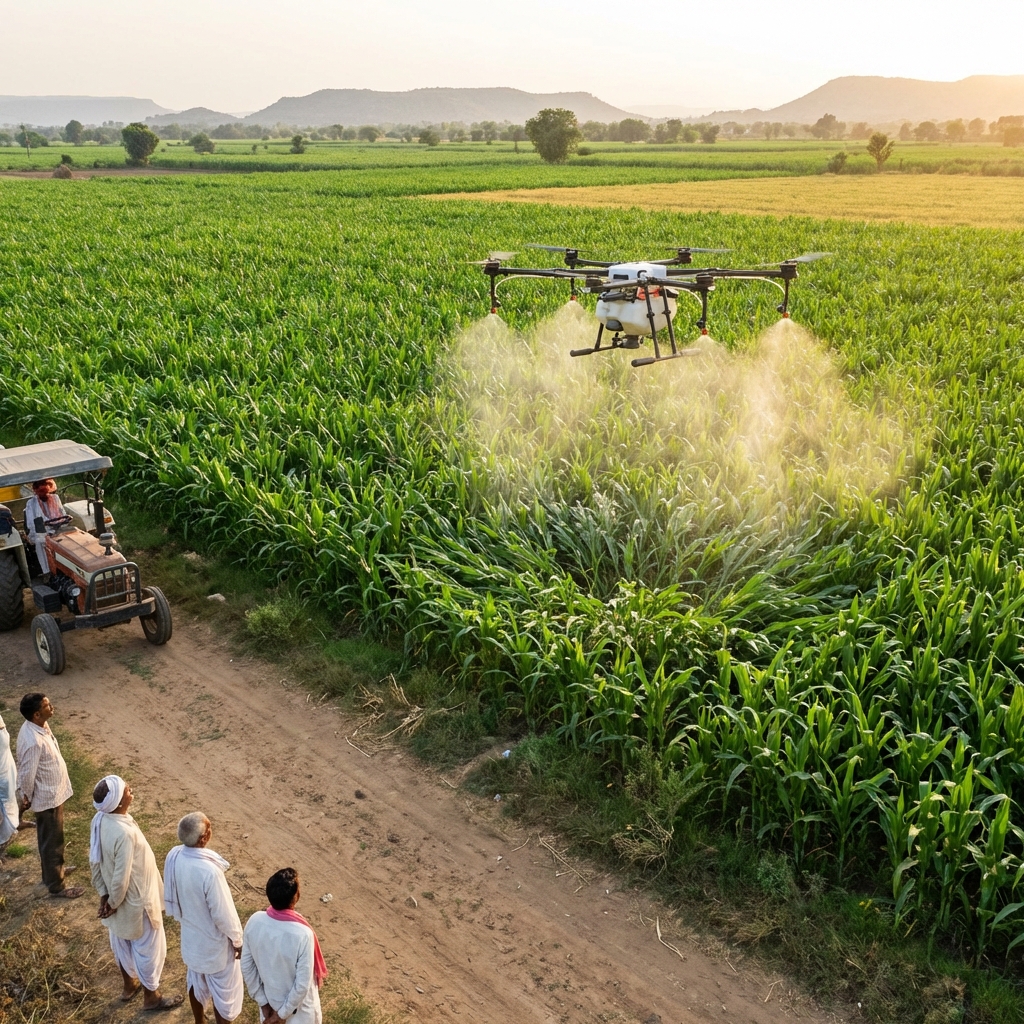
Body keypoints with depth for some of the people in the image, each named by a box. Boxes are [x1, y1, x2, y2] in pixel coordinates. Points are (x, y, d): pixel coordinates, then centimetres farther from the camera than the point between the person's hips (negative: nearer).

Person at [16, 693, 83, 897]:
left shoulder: (40, 726, -5)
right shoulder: (33, 741, -36)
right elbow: (27, 775, -25)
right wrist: (28, 798, -7)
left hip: (54, 792, 9)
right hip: (48, 797, -9)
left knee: (52, 838, 28)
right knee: (52, 841, 9)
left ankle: (54, 869, 48)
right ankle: (56, 885, 26)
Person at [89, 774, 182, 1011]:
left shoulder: (100, 820, -13)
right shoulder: (125, 833, -39)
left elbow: (95, 861, -1)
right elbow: (121, 878, -30)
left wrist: (103, 894, 7)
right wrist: (114, 903, -12)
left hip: (119, 897, 8)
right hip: (136, 901, -8)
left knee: (122, 942, 29)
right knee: (148, 948, 16)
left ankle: (129, 985, 52)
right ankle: (151, 997, 37)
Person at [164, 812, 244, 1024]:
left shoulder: (173, 857, -18)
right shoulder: (209, 871, -39)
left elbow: (172, 894, 1)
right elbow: (223, 914, -26)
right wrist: (237, 939, -9)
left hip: (190, 934, 6)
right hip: (214, 941, -6)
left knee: (195, 978, 29)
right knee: (223, 989, 17)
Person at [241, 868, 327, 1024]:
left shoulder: (254, 922, -21)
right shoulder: (302, 934, -35)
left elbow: (246, 966, -8)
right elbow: (303, 984, -27)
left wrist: (262, 1001, 2)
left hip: (270, 997, 4)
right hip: (297, 1004, -4)